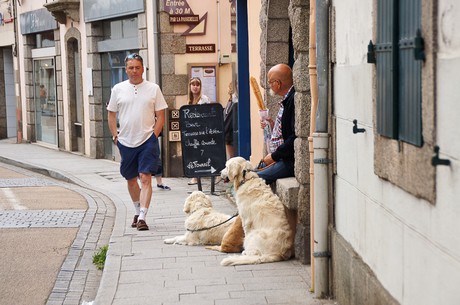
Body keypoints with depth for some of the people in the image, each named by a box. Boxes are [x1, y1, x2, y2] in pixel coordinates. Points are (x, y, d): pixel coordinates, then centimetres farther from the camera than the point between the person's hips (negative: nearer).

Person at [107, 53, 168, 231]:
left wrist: (153, 136, -6)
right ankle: (138, 211, 33)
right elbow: (111, 114, 12)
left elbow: (160, 116, 3)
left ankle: (142, 217, -13)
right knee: (131, 180, 14)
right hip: (126, 142, 3)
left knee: (145, 178, -12)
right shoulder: (118, 89, 6)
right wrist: (115, 136, 4)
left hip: (147, 141, -3)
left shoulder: (153, 89, 2)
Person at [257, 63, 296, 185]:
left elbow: (295, 137, -23)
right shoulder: (286, 100, 18)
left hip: (290, 161, -10)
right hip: (280, 158, 10)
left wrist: (274, 156, -16)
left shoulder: (294, 100, -15)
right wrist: (273, 126, 12)